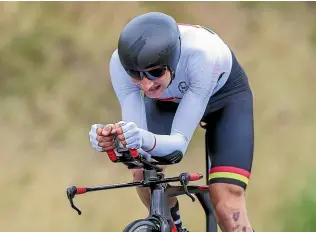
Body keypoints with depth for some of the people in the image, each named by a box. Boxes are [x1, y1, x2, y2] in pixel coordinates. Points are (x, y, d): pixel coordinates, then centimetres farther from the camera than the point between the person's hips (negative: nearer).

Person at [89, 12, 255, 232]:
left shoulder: (200, 54, -42)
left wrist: (146, 140, -61)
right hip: (168, 101, 3)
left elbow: (179, 142, -40)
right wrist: (115, 139, -53)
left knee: (227, 205, -19)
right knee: (143, 171, -22)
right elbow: (136, 139, -31)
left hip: (225, 97, -3)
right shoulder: (120, 62, -34)